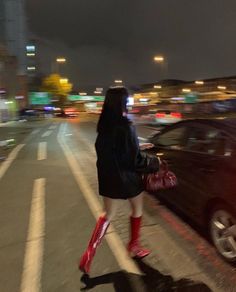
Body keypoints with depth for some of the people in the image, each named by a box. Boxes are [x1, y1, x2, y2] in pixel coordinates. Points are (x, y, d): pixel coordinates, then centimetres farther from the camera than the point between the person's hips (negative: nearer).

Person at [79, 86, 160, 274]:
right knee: (137, 210, 21)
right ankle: (134, 246, 38)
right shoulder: (126, 127, -23)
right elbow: (135, 159, -20)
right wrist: (154, 163, -2)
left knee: (108, 215, 18)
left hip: (108, 177, 6)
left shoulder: (104, 126, -1)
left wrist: (138, 147, 21)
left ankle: (89, 254, 11)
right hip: (126, 177, -6)